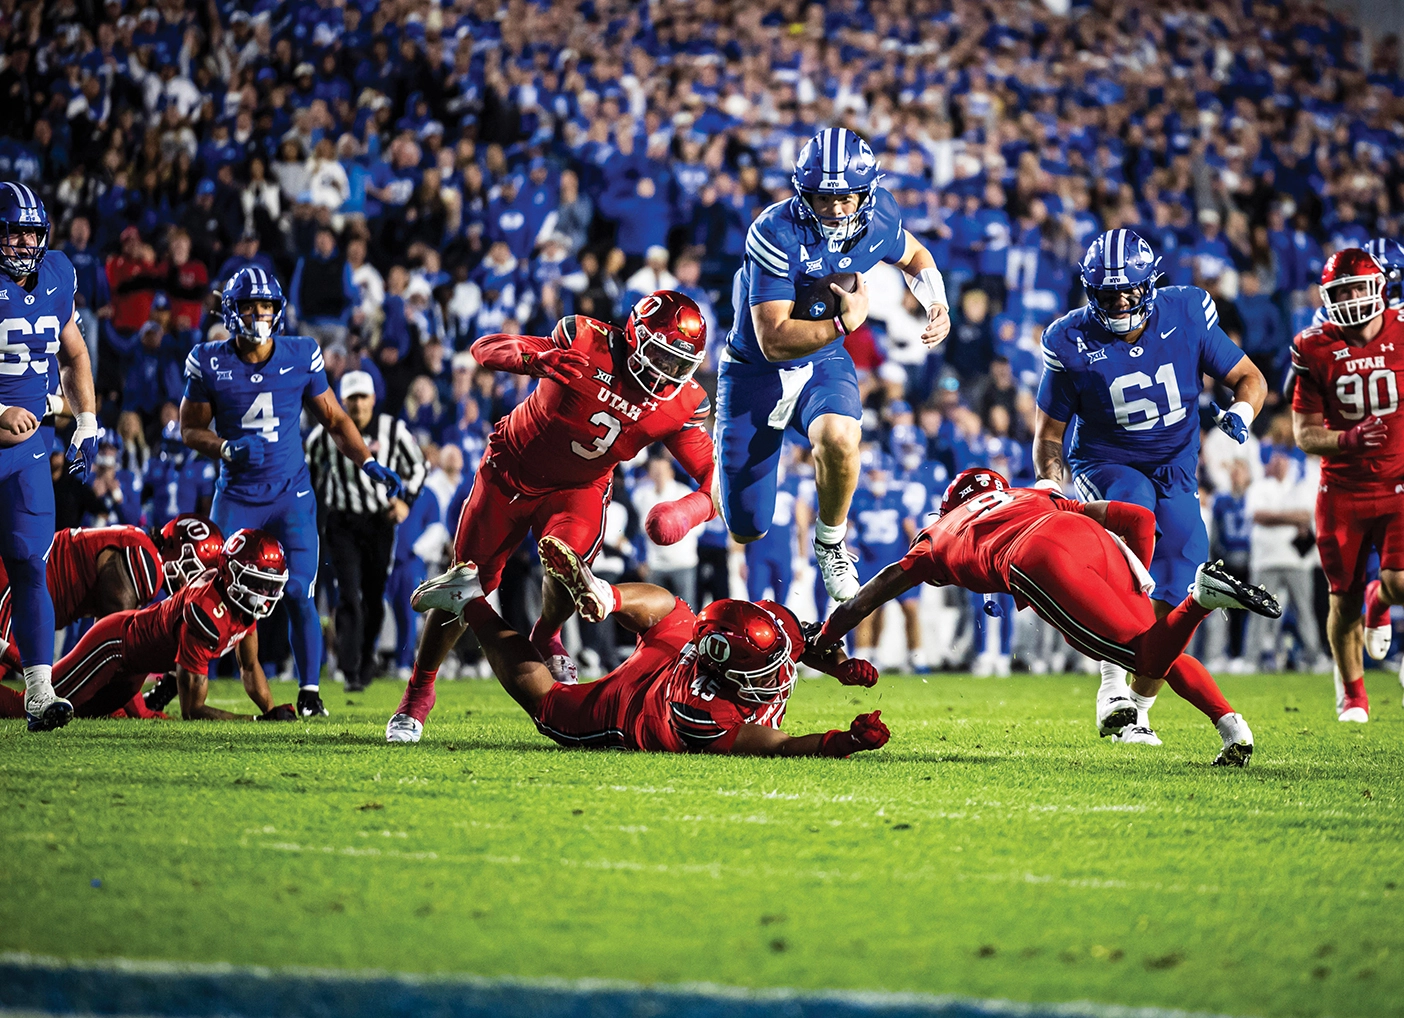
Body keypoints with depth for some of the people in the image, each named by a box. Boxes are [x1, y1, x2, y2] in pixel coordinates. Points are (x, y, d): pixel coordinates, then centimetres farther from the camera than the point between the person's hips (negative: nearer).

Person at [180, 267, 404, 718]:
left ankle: (310, 693, 2)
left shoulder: (301, 357, -2)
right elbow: (191, 429, 2)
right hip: (237, 494, 0)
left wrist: (370, 463, -5)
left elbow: (335, 419, 7)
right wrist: (227, 449, -17)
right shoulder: (209, 363, -5)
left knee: (299, 595, -7)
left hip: (291, 493, 0)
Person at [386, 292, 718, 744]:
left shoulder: (681, 405, -18)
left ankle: (546, 639, 6)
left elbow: (714, 474, -18)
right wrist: (537, 359, -45)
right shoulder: (585, 342, -25)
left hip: (578, 489, 1)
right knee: (468, 581, 2)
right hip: (511, 471, -1)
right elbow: (483, 349, -22)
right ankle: (419, 691, 24)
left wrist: (690, 509, -41)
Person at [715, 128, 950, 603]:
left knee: (838, 437, -35)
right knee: (745, 531, 1)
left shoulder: (880, 217, -13)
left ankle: (830, 542, -4)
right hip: (757, 370, -3)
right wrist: (845, 321, -39)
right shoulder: (776, 233, -29)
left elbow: (913, 256, 13)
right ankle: (728, 457, 41)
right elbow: (774, 340, -29)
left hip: (823, 363, 3)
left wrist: (937, 304, -6)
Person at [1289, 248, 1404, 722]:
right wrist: (1347, 440, -21)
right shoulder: (1316, 349, -6)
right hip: (1343, 489, 1)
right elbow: (1305, 434, -3)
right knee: (1344, 599, 4)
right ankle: (1351, 692, 27)